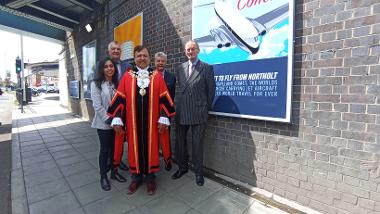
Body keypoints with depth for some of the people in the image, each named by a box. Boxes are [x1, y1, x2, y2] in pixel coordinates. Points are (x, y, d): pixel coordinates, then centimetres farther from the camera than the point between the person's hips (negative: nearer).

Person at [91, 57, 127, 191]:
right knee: (105, 149, 7)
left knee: (115, 148, 13)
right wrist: (109, 120, -15)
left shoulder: (116, 84, 7)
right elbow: (97, 106, -13)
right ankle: (103, 177, 25)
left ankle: (114, 172, 31)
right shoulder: (96, 84, -7)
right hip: (103, 123, -4)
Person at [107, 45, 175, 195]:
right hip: (132, 121, 1)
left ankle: (150, 177, 28)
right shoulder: (127, 76, 3)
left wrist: (164, 118, -8)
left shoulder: (157, 76, 1)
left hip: (151, 121, -1)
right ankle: (136, 177, 31)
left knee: (151, 147, 9)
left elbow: (164, 98, -2)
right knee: (135, 147, 12)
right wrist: (117, 119, -4)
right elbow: (120, 98, 1)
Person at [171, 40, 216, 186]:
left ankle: (198, 172, 25)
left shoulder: (207, 68, -2)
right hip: (181, 112, 5)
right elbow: (179, 89, 14)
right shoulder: (180, 68, 11)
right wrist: (178, 105, 8)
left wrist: (206, 108, 2)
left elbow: (211, 90, 0)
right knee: (180, 142, 14)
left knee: (197, 144, 5)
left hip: (198, 113, -4)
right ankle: (182, 167, 35)